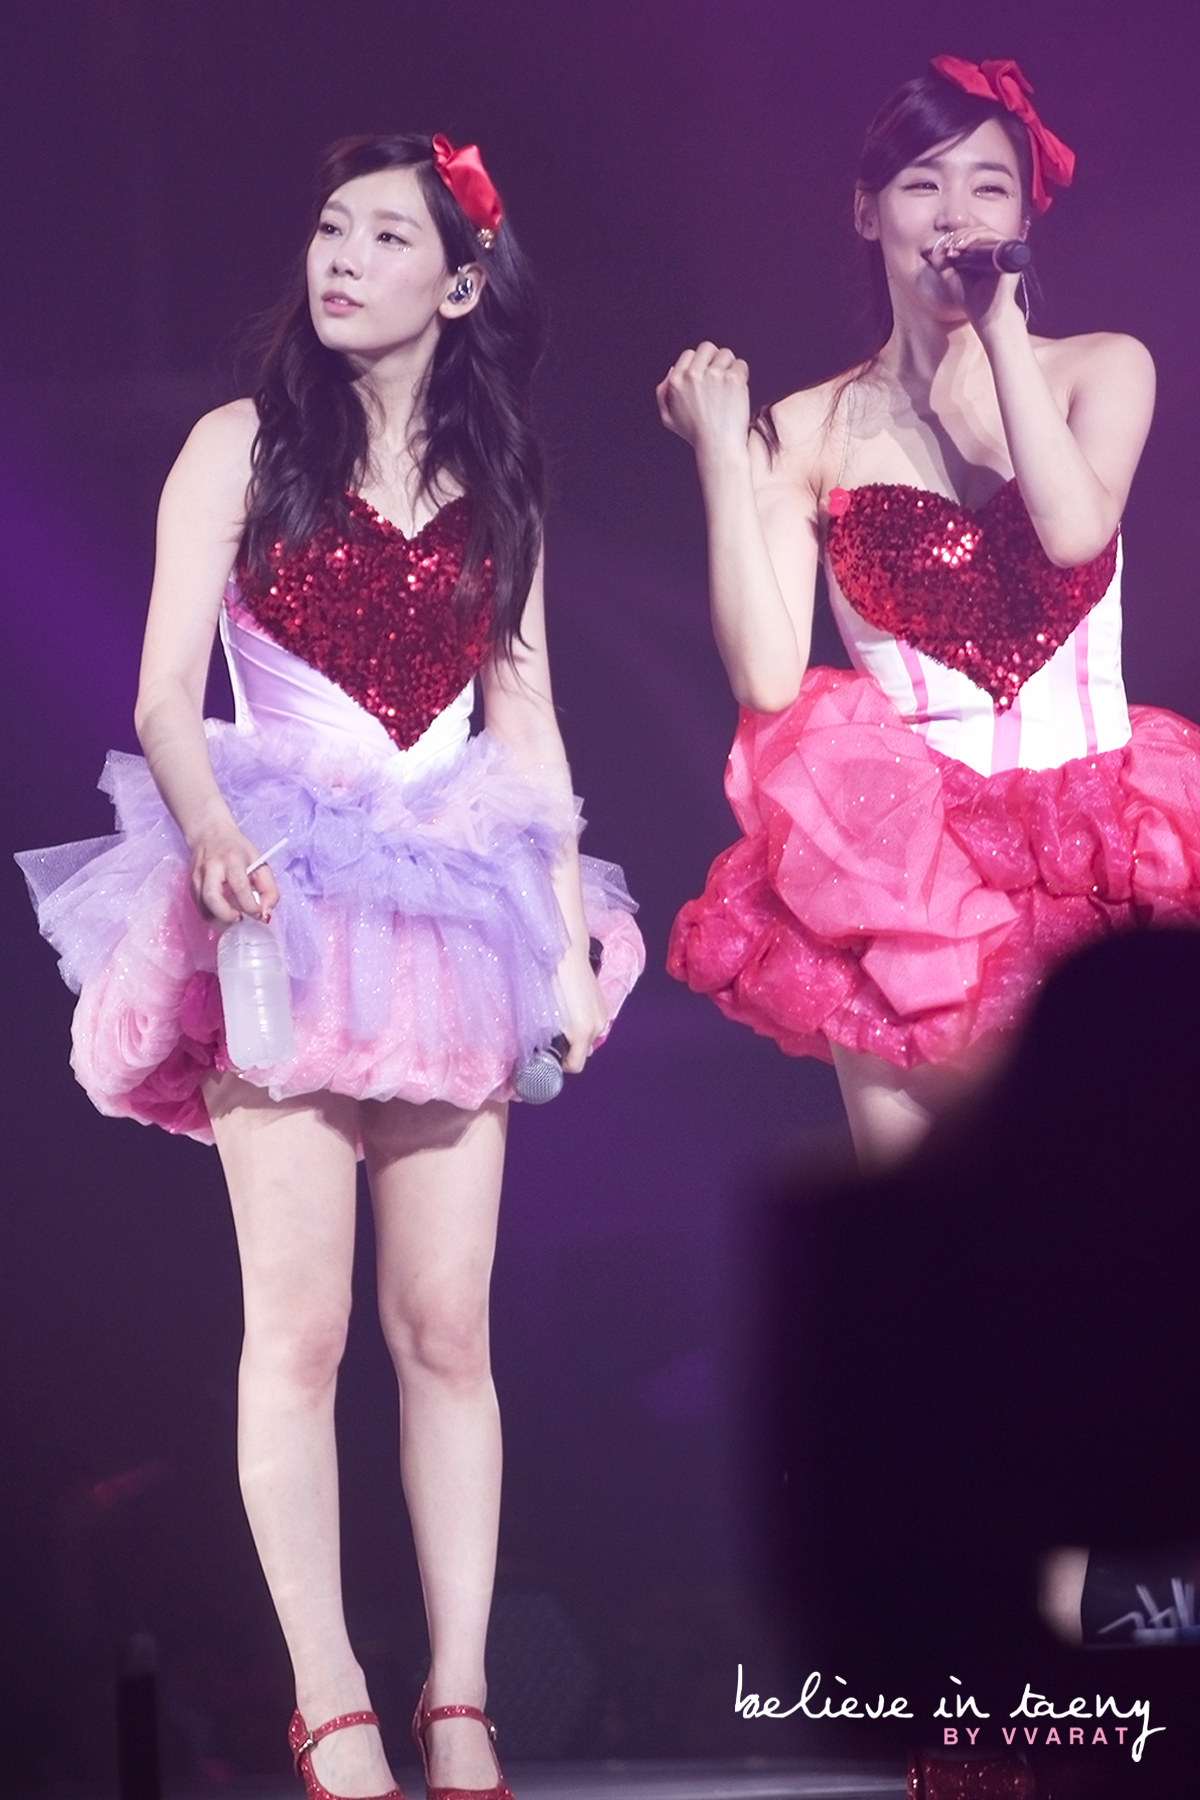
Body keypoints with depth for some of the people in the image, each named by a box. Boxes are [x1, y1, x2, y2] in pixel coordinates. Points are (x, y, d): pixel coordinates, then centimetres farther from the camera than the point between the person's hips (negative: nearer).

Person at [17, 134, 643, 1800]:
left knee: (448, 1327, 0)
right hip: (276, 898, -3)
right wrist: (213, 833, -23)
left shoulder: (496, 483, 13)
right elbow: (166, 696, -4)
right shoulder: (243, 448, 2)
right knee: (300, 1323, -7)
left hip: (450, 911, 3)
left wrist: (569, 931, 5)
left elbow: (527, 721, 13)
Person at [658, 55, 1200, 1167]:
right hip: (905, 863, 0)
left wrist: (1001, 326, -10)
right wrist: (721, 458, -5)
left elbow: (1075, 529, -16)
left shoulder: (1099, 369, 7)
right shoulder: (813, 432, 5)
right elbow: (767, 678, -6)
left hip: (1095, 862, 0)